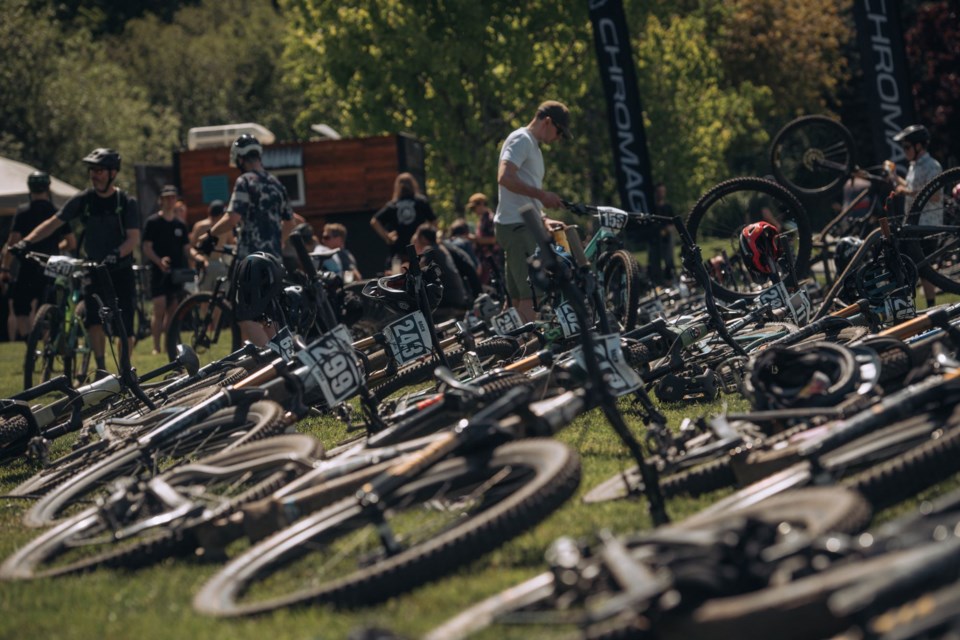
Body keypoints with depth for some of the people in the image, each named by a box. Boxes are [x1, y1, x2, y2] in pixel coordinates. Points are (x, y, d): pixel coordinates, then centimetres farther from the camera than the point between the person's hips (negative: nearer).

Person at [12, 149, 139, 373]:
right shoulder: (83, 200, -2)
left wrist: (116, 254, -38)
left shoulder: (126, 202, -9)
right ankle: (100, 369, -10)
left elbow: (134, 238, -18)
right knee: (94, 320, -16)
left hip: (121, 272, -2)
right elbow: (54, 223, -4)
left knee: (125, 327, -2)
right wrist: (26, 241, -19)